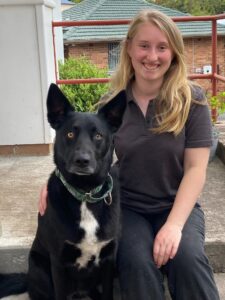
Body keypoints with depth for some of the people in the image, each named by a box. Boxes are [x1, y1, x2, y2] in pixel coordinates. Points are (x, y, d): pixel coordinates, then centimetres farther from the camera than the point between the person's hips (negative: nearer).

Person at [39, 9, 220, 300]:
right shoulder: (113, 103, -2)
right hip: (127, 206, 1)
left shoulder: (191, 99, -7)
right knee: (136, 263, -28)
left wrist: (174, 224, -22)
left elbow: (196, 168, -10)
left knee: (188, 257, -30)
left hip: (178, 205, 0)